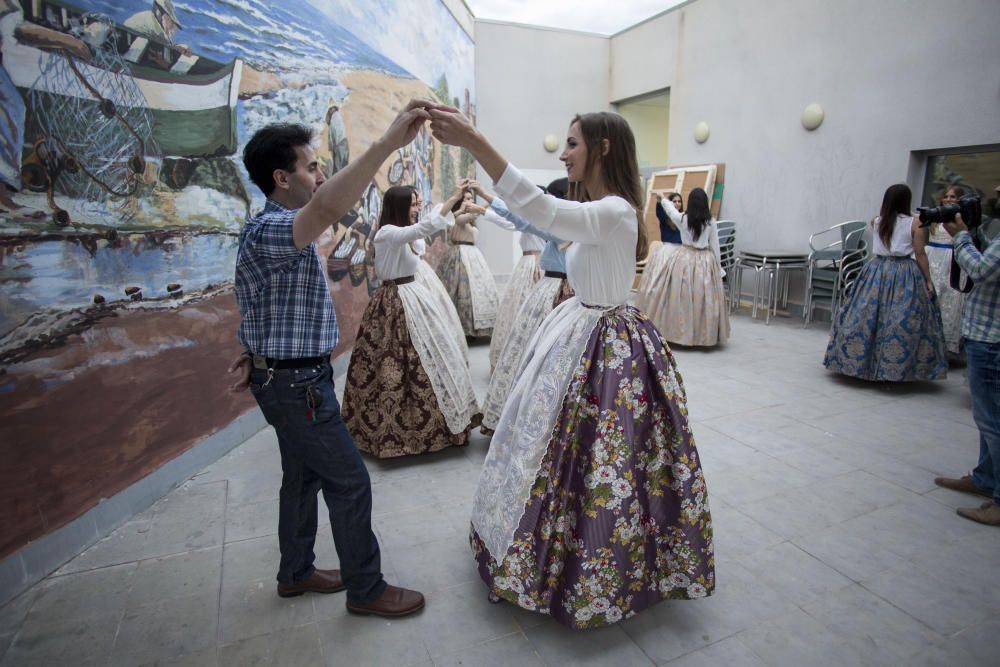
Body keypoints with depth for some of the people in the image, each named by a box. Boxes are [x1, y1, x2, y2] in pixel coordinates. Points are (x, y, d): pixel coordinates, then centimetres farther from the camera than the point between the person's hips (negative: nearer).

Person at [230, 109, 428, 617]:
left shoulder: (274, 229, 15)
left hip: (292, 378, 10)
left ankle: (295, 573, 36)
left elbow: (268, 307, 19)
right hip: (297, 384, -10)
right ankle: (366, 589, 16)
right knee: (349, 481, -1)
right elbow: (328, 208, -43)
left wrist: (258, 354, 19)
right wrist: (387, 142, -46)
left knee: (303, 476, 19)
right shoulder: (270, 229, -21)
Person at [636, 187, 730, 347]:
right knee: (702, 299, 8)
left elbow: (669, 208, 18)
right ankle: (704, 335, 18)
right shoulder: (711, 222, -3)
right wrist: (718, 268, 11)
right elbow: (715, 246, 1)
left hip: (684, 259, -1)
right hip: (705, 262, 1)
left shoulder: (682, 218, -4)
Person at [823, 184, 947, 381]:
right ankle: (896, 371, 4)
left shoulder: (876, 222, 2)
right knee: (902, 321, 2)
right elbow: (920, 254, -6)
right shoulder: (915, 223, -6)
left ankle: (864, 364, 15)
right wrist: (928, 280, 0)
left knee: (868, 316, 7)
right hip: (905, 276, -3)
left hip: (877, 273, 3)